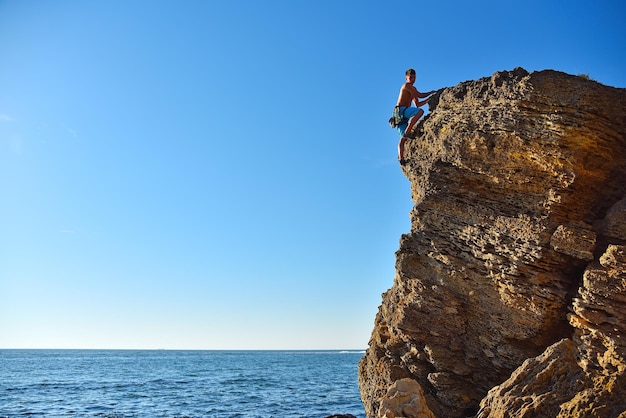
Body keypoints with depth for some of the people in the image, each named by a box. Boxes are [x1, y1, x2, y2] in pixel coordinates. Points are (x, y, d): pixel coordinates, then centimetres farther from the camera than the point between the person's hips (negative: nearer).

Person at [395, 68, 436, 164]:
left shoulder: (413, 89, 26)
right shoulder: (406, 86, -3)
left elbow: (417, 104, 27)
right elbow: (420, 95, -9)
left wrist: (429, 99, 20)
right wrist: (431, 92, 4)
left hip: (403, 115, 10)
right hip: (400, 109, -10)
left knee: (403, 138, 1)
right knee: (420, 111, -30)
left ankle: (401, 157, -5)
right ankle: (407, 132, -32)